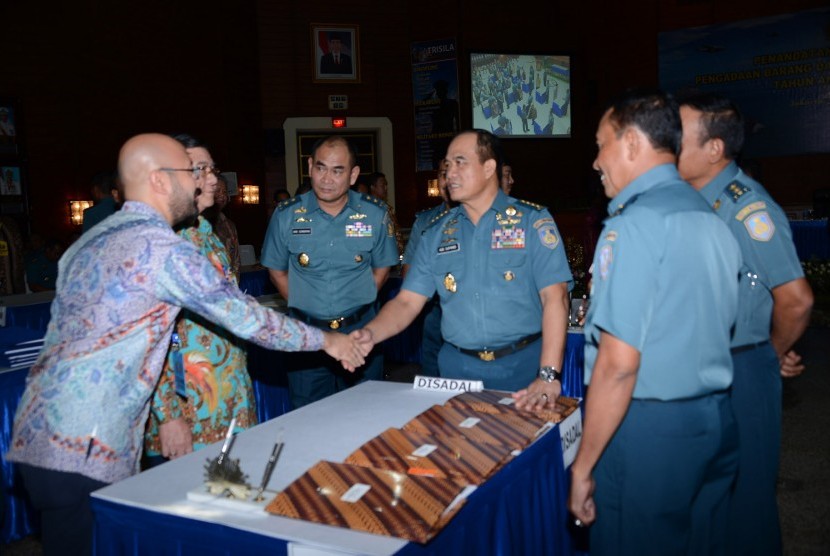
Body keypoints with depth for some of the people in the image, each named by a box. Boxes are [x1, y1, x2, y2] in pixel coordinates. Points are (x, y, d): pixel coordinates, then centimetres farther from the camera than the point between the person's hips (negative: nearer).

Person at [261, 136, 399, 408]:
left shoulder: (375, 213, -3)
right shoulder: (287, 215, -4)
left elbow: (382, 267, 8)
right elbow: (277, 271, 7)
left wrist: (358, 303, -1)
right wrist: (302, 307, 0)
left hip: (361, 332, 0)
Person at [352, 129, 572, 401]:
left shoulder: (532, 221, -5)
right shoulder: (437, 232, 8)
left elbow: (555, 297, -14)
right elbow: (407, 302, 4)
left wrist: (549, 376, -24)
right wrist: (369, 333, -16)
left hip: (523, 364, -3)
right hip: (458, 367, 3)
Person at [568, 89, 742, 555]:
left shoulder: (635, 224, -17)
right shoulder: (713, 220, 10)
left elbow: (618, 362, -21)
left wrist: (583, 466, -14)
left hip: (649, 429, -8)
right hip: (718, 422, 8)